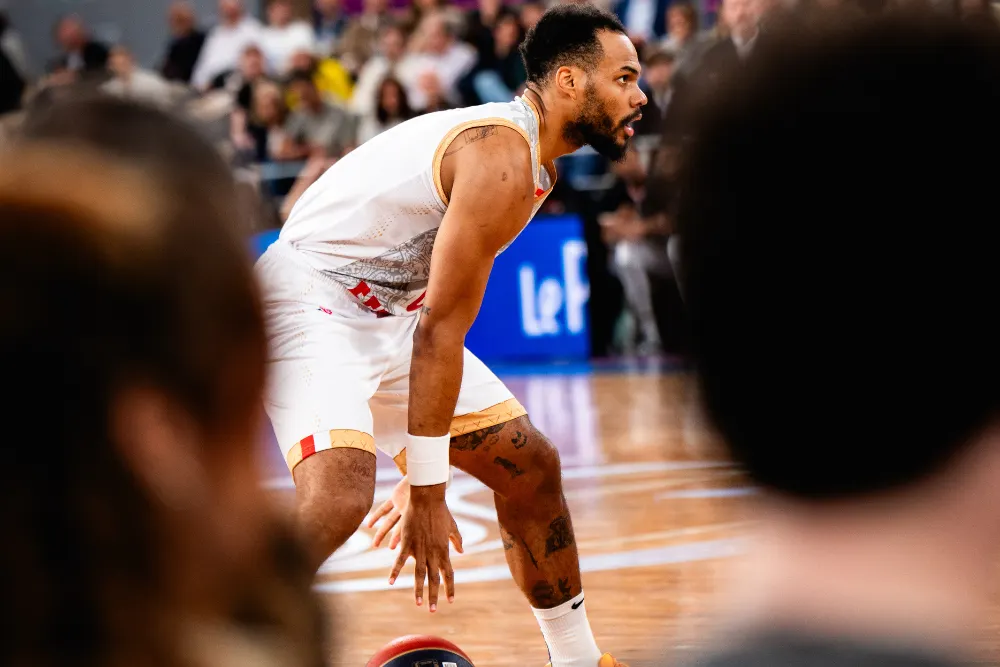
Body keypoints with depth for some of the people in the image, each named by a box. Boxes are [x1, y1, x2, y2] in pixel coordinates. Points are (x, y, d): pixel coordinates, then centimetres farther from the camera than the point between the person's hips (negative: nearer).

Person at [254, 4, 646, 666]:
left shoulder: (531, 161, 11)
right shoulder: (502, 159, -21)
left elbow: (440, 323, 16)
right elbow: (441, 326, -24)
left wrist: (421, 471, 16)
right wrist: (427, 489, -23)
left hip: (385, 313, 10)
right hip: (308, 305, -10)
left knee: (531, 467, 12)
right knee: (340, 499, -32)